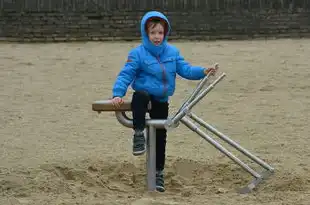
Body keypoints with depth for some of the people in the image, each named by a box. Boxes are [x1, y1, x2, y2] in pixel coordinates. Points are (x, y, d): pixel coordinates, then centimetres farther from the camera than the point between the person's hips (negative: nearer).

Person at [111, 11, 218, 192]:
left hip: (161, 102, 4)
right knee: (140, 95, -41)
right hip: (145, 96, -4)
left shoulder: (172, 52, 2)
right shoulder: (138, 54, -11)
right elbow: (125, 75, -13)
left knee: (160, 137, 6)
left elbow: (185, 69, 0)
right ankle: (139, 135, -32)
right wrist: (118, 94, -25)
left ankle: (159, 173, 19)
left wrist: (203, 72, -17)